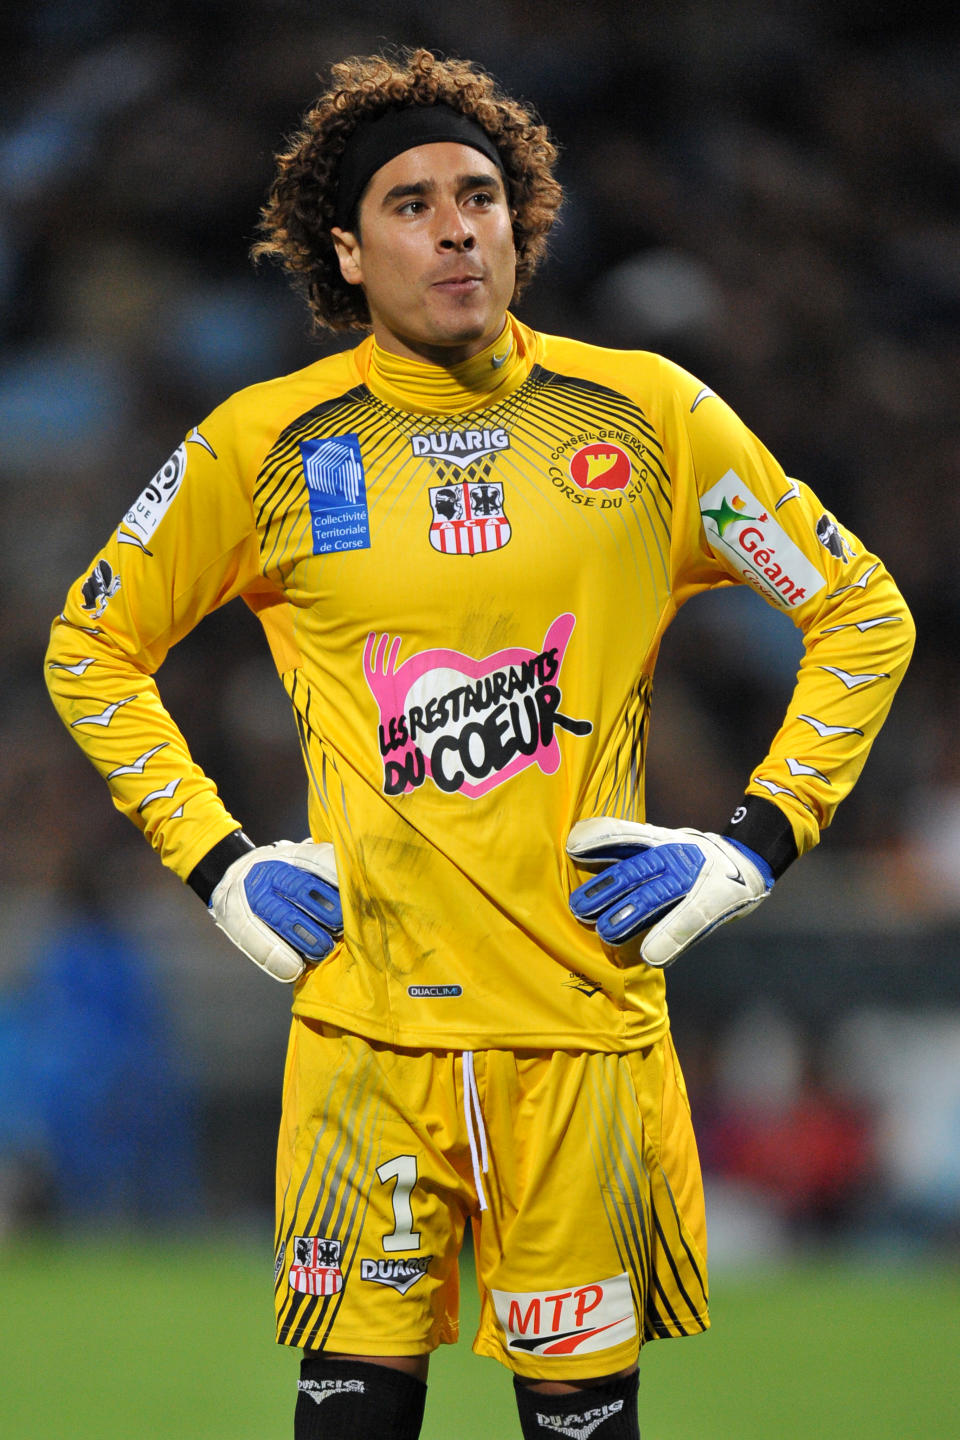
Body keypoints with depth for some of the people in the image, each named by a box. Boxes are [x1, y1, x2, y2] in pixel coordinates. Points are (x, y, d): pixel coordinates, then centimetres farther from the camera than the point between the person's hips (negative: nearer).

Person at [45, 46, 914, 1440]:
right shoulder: (265, 446, 3)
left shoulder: (645, 414, 3)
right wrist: (217, 864, 7)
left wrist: (757, 844, 3)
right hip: (366, 1004, 0)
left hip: (587, 1005, 0)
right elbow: (90, 651, 16)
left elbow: (865, 616, 13)